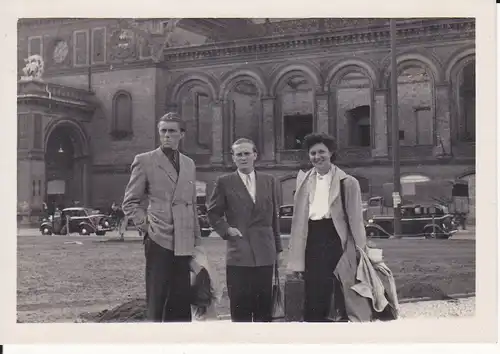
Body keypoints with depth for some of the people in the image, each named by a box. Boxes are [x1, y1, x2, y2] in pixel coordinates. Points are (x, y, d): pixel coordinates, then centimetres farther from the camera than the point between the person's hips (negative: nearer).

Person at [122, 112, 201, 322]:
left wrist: (196, 240, 16)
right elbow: (130, 203, 3)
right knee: (156, 302, -2)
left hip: (183, 244, 5)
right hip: (158, 241, -5)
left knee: (181, 303, 7)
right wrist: (146, 226, -8)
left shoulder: (189, 164, 16)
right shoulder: (144, 161, 1)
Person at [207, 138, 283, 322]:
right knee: (240, 308, 1)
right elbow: (213, 213, 9)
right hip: (238, 253, -2)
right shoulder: (224, 182, 2)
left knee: (264, 307, 7)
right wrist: (226, 229, -7)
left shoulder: (269, 181, 11)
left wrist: (278, 248, 14)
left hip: (265, 253, 2)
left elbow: (274, 217, 14)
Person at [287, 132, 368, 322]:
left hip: (337, 241, -4)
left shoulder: (348, 183, 1)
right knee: (314, 306, 7)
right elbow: (298, 221, 12)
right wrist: (296, 260, 7)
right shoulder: (304, 180, 13)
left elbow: (356, 220, -1)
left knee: (343, 305, 0)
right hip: (312, 241, 4)